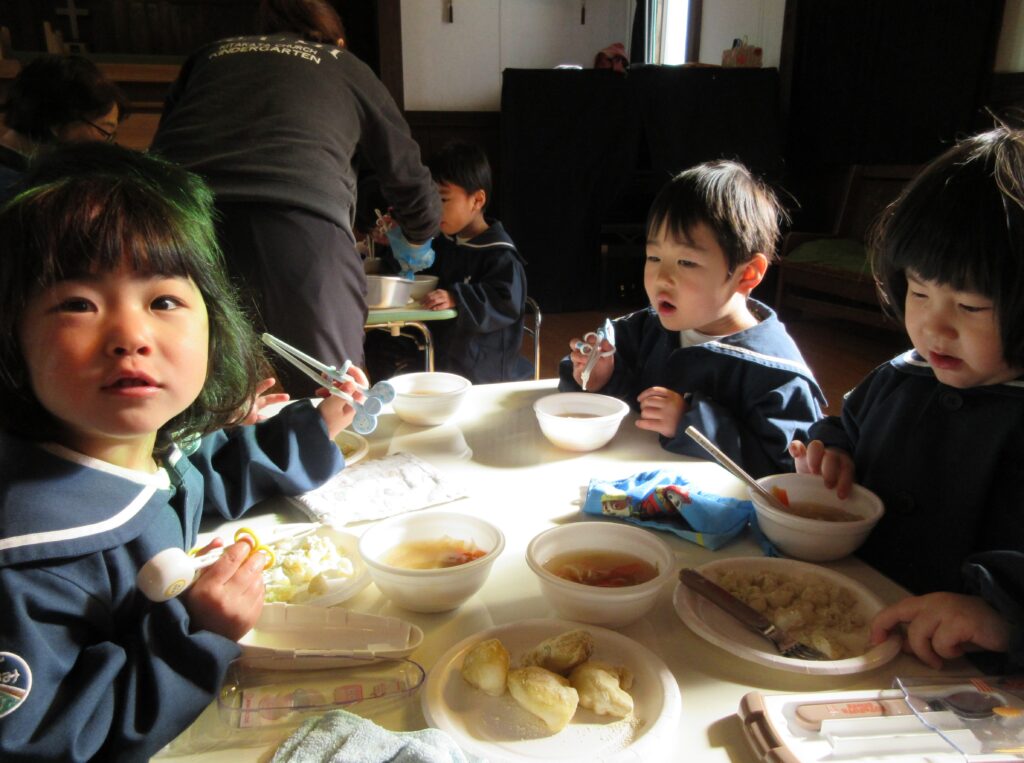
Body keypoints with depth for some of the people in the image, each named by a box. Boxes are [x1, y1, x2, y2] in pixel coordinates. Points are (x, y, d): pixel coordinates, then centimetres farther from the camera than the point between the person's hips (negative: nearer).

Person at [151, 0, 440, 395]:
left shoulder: (212, 53, 31)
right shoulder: (349, 67, 26)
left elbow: (159, 151, 30)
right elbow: (410, 180, 29)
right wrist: (416, 242, 48)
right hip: (302, 223, -3)